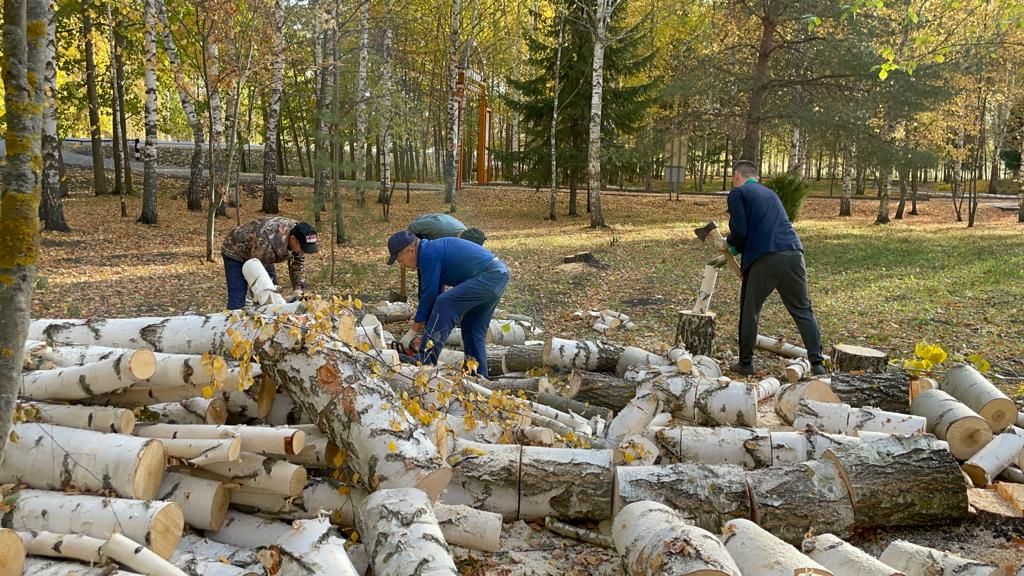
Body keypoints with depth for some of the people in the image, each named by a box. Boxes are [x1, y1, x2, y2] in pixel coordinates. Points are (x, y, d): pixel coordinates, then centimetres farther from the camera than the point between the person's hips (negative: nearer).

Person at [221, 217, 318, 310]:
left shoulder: (298, 233, -21)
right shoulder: (267, 244, -43)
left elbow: (298, 263, -7)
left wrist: (298, 288, -17)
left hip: (260, 257, 7)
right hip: (236, 252, -7)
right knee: (237, 302, -16)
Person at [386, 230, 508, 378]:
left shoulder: (428, 254, -15)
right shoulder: (433, 250, 16)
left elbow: (430, 293, -12)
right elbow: (430, 292, 20)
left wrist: (418, 322, 2)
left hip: (489, 276, -11)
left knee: (445, 303, -19)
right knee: (473, 332, 15)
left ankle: (425, 360, -21)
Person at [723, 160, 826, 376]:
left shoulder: (737, 193, 5)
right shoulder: (769, 193, 27)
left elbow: (740, 231, -7)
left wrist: (729, 245, 14)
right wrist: (736, 248, 32)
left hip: (764, 259, -5)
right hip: (793, 253, 6)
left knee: (749, 311, 11)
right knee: (803, 310, 11)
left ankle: (746, 363, 18)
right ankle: (817, 363, 5)